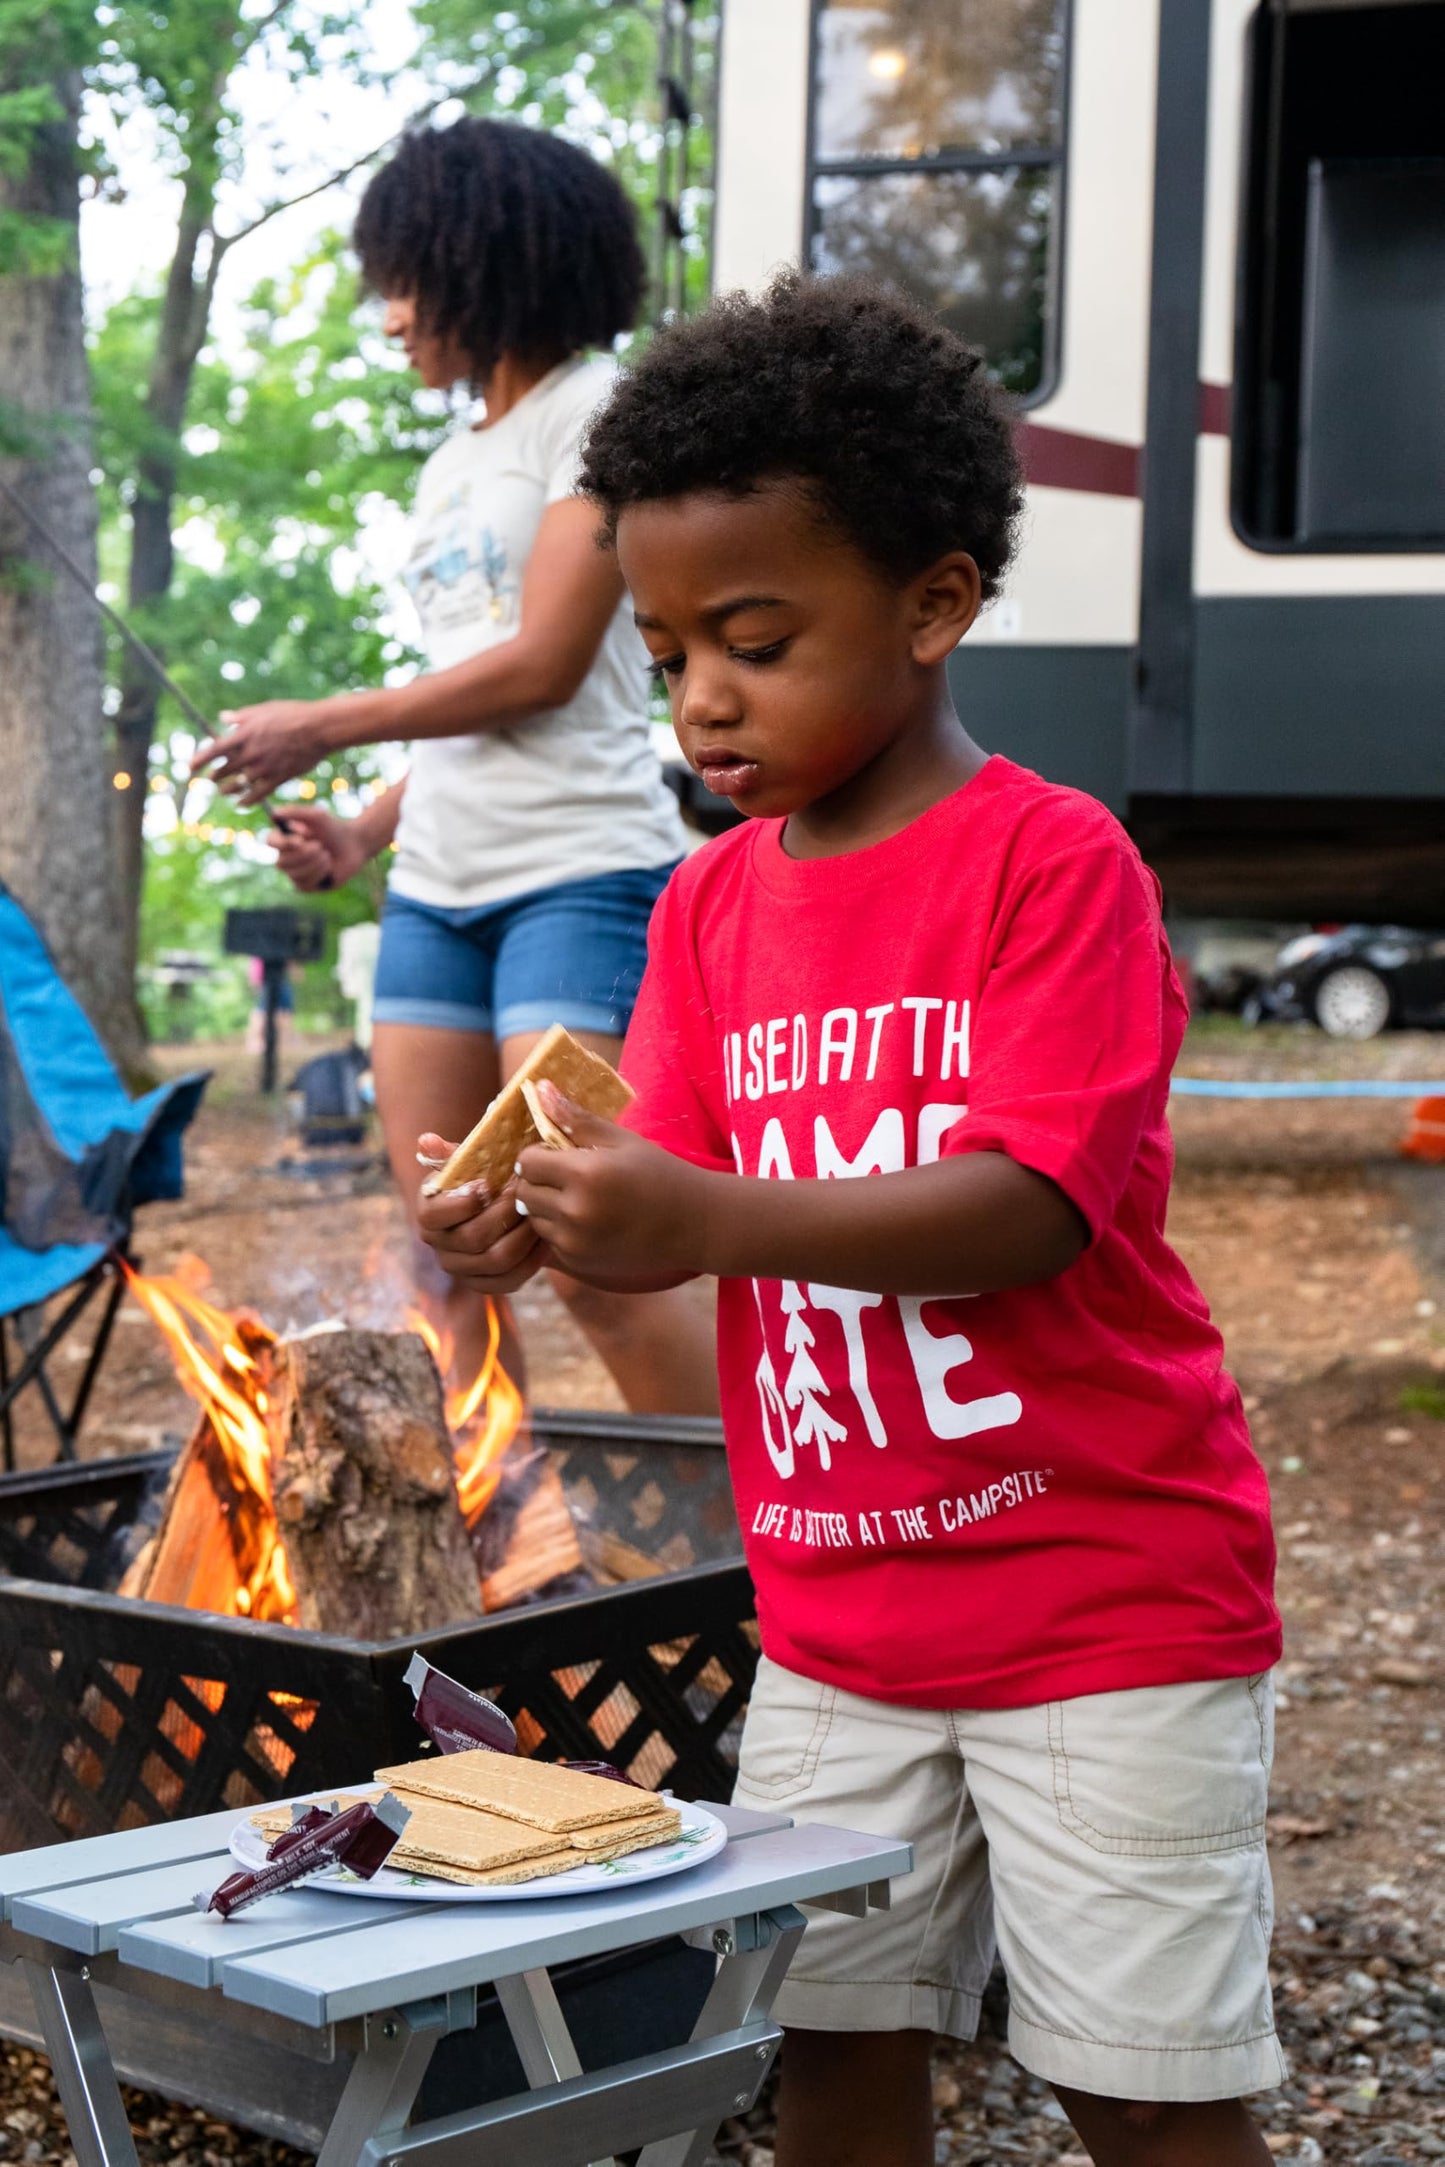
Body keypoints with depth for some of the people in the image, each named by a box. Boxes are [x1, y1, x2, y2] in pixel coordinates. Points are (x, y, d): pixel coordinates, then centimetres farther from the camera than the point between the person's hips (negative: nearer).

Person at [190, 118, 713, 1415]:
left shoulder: (597, 408, -3)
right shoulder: (453, 467, 21)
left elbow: (542, 665, -11)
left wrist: (322, 728, -4)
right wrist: (368, 831, 7)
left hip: (581, 872, -8)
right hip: (438, 884, 8)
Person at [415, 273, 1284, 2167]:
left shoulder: (1055, 858, -12)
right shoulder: (711, 900, 7)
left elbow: (1027, 1213, -22)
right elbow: (671, 1204, 4)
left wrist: (714, 1216, -34)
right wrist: (550, 1229, -18)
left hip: (1109, 1601, -5)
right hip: (838, 1614, 6)